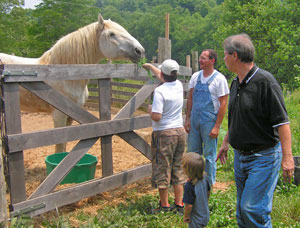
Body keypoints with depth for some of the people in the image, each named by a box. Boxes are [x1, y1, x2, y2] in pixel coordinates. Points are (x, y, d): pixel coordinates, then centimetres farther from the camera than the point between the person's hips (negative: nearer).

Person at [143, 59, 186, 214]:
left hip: (164, 133, -7)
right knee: (178, 169, 14)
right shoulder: (179, 85, 5)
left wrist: (150, 110, 0)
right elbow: (163, 77, 26)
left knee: (162, 169, 6)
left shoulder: (160, 91, -17)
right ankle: (179, 204, 22)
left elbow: (156, 117, -22)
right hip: (180, 131, 7)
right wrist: (150, 66, 39)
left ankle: (165, 205, 17)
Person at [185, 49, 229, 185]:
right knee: (193, 152, 13)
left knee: (209, 155, 6)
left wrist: (217, 126, -14)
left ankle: (210, 184, 22)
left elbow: (223, 104, -10)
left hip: (209, 121, -5)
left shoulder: (219, 79, -9)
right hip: (194, 120, 5)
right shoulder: (195, 76, 6)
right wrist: (187, 119, 7)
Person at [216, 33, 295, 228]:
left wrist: (287, 157, -21)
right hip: (240, 155, 8)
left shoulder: (265, 81, -18)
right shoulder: (236, 83, 8)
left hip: (263, 157, -8)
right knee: (242, 210, 16)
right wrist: (226, 143, 25)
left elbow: (282, 121, -19)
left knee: (253, 209, -8)